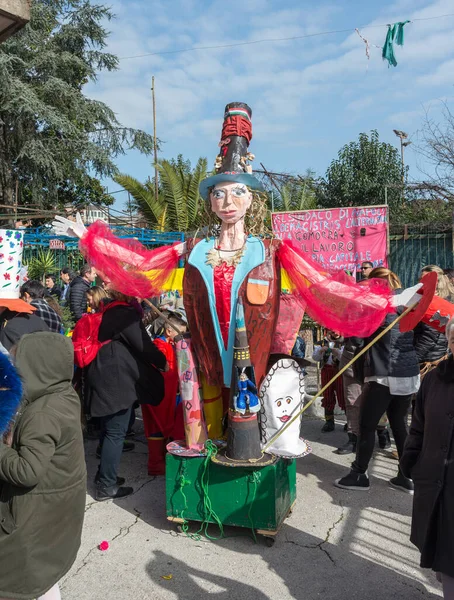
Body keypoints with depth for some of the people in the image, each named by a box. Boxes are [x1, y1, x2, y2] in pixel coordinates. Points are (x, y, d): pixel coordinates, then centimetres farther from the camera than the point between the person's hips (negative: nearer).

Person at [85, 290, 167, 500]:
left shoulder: (111, 313, 15)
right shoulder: (125, 314, -14)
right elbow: (143, 345, -14)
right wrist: (164, 362, 1)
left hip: (106, 377, 10)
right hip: (116, 380, -9)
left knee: (109, 429, 18)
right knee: (115, 432, -3)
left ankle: (104, 474, 29)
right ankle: (107, 485, 4)